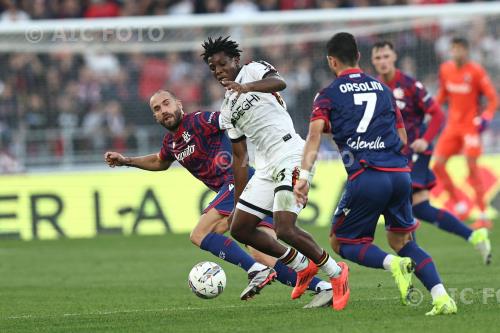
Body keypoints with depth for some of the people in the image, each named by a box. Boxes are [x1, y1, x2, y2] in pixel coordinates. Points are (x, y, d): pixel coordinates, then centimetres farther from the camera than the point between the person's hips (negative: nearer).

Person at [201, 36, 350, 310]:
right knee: (239, 229, 7)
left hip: (290, 156, -9)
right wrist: (237, 202, 23)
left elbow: (279, 82, -23)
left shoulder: (252, 70, 1)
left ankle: (336, 273, 2)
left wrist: (247, 87, -42)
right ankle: (302, 266, 21)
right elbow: (240, 158, 26)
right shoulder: (227, 110, 22)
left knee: (285, 230, -19)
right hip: (266, 167, 9)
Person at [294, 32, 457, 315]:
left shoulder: (329, 95, 8)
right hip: (400, 173, 4)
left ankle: (393, 263, -15)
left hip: (366, 178, -4)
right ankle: (442, 298, -2)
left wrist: (304, 175, -16)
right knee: (401, 242, 19)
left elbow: (315, 134, -8)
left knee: (341, 242, 13)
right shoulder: (383, 89, 20)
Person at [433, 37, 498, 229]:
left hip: (470, 125, -6)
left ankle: (484, 217, -3)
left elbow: (493, 98, -9)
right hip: (452, 125, 6)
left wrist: (486, 117, -23)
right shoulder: (446, 69, 3)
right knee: (438, 165, -2)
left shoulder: (476, 71, -12)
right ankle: (458, 205, 14)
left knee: (472, 169, -10)